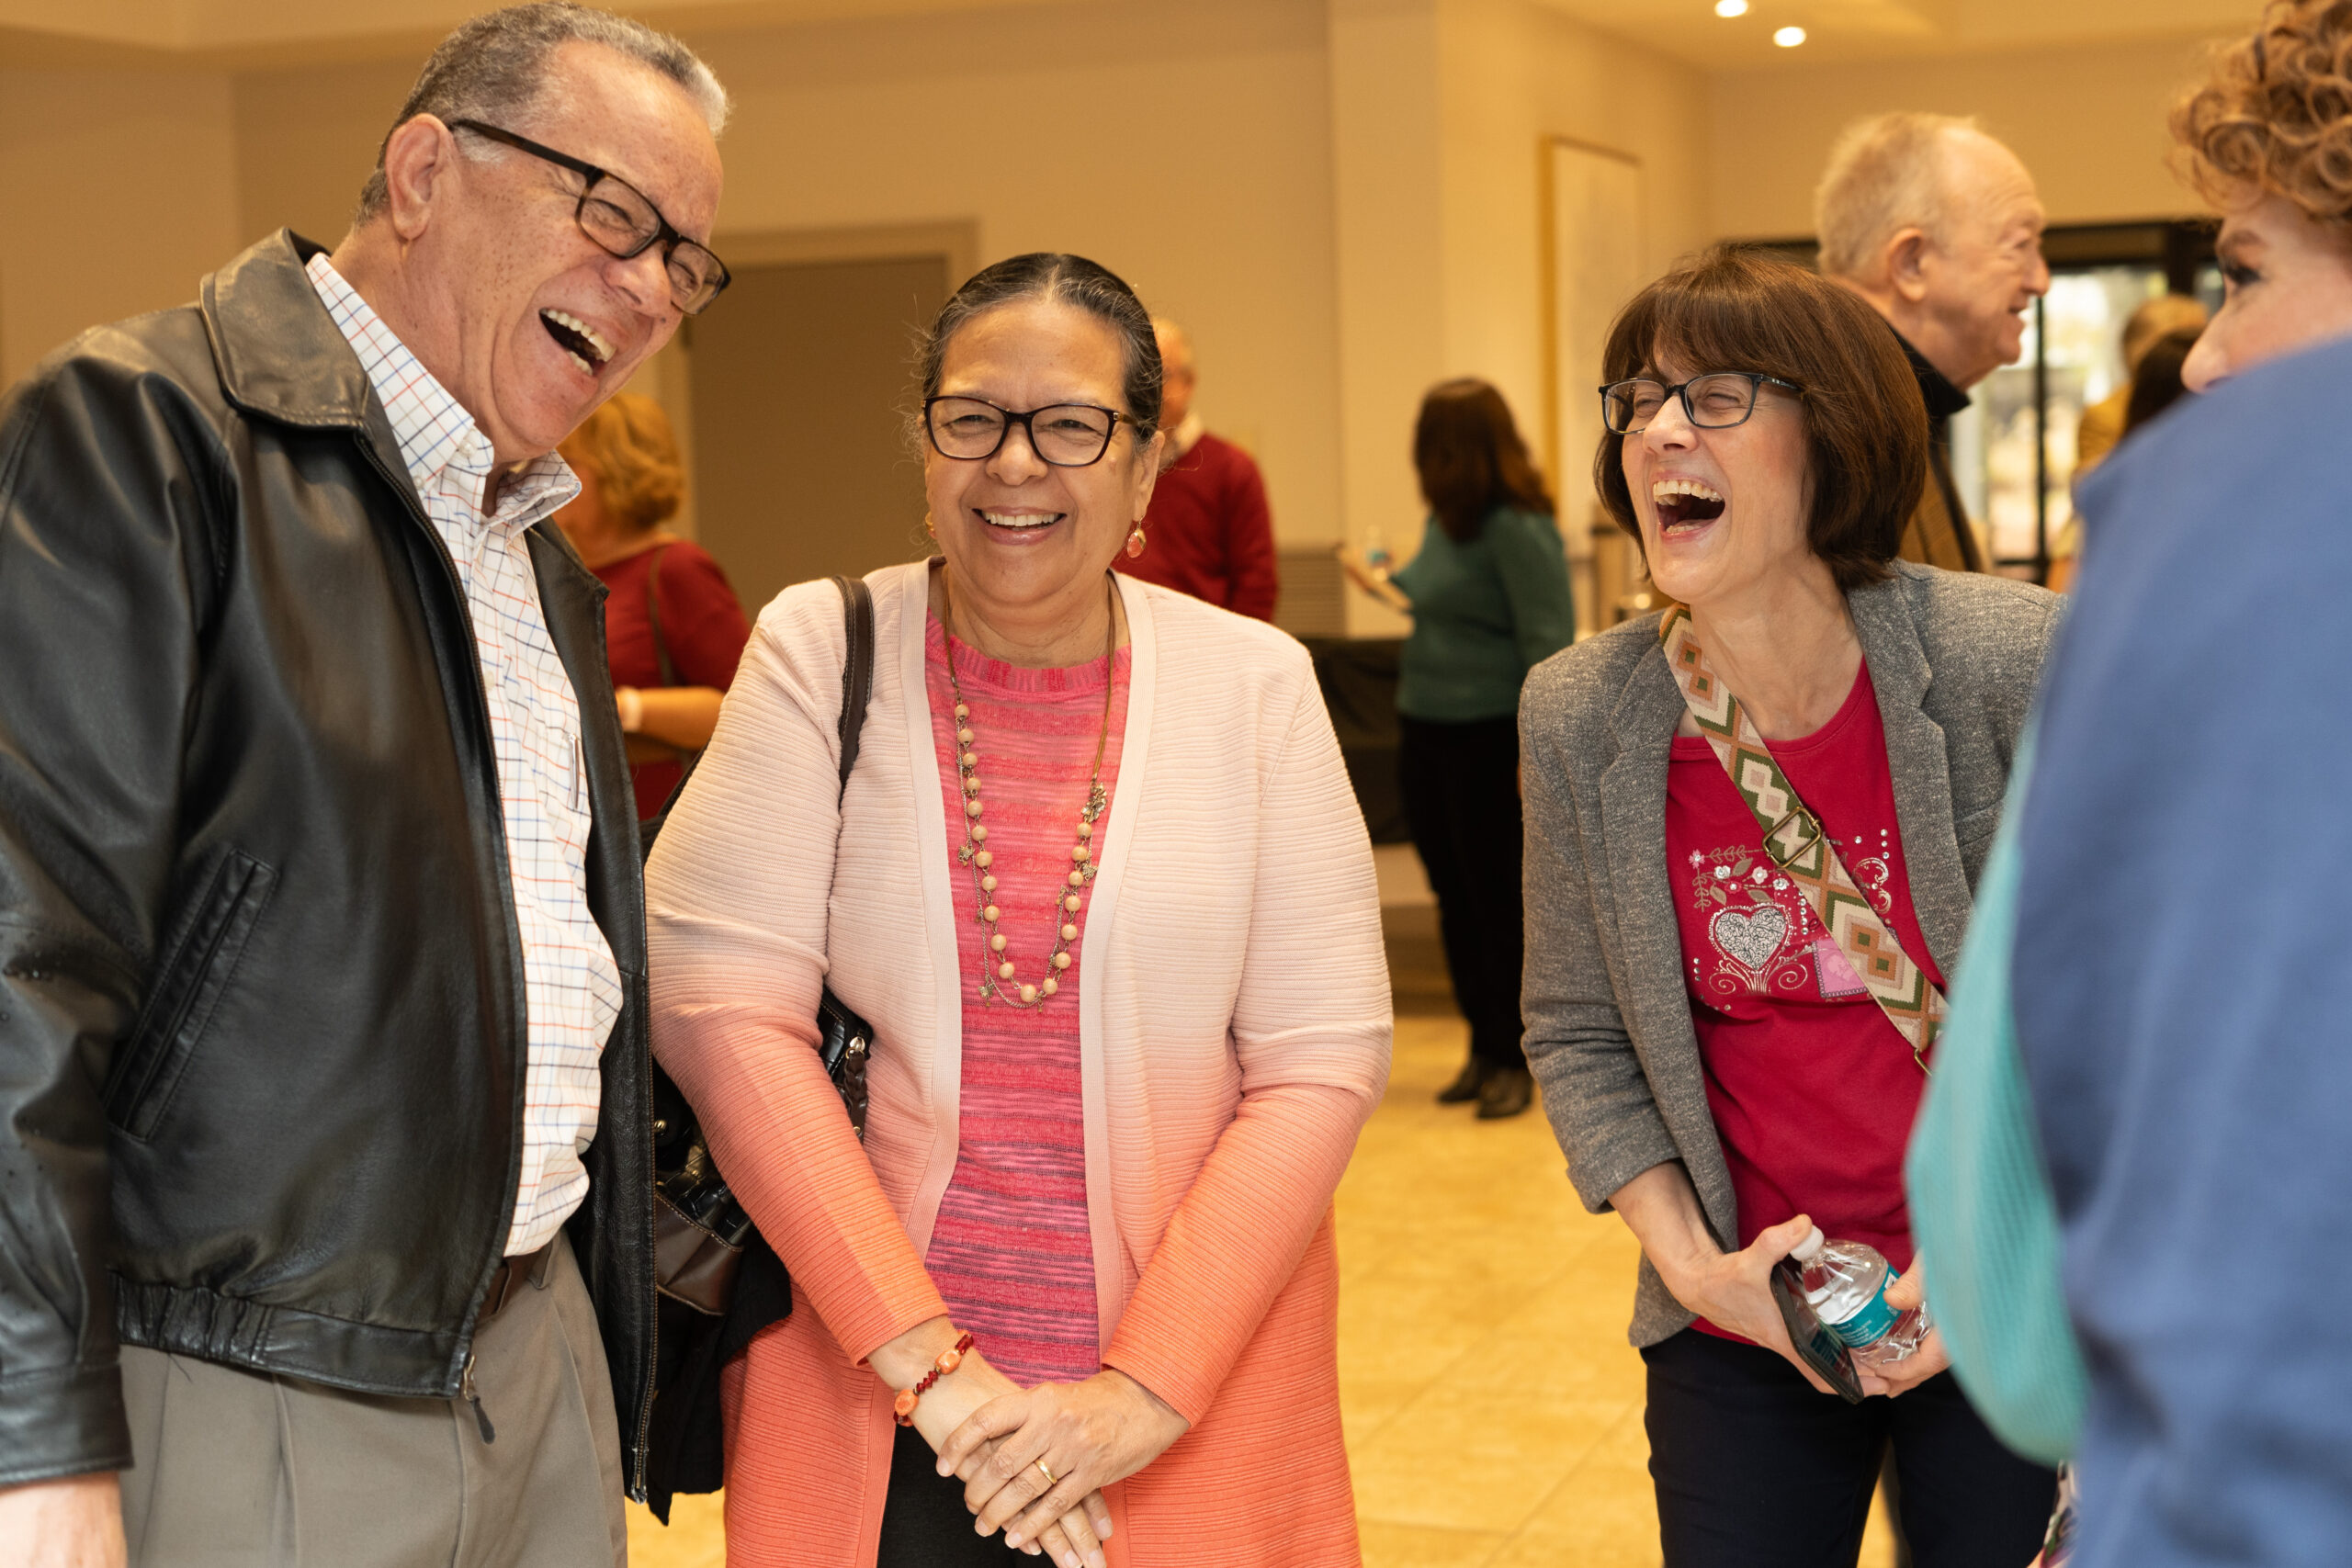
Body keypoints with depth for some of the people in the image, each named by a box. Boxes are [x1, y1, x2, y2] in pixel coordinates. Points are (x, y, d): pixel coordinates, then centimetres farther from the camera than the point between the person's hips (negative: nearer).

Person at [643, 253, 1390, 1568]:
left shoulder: (1254, 683, -2)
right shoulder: (825, 651, -3)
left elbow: (1322, 1062, -5)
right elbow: (721, 1006, -10)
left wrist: (1146, 1389, -13)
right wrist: (924, 1357, -16)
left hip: (1194, 1382, 1)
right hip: (870, 1400, 0)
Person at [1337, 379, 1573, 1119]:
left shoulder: (1517, 528, -15)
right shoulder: (1447, 521, 10)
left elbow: (1548, 641, -18)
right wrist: (1380, 582, 32)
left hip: (1492, 735, -9)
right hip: (1427, 730, 9)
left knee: (1498, 899, 0)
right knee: (1454, 897, 13)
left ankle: (1512, 1059, 10)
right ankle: (1482, 1048, 24)